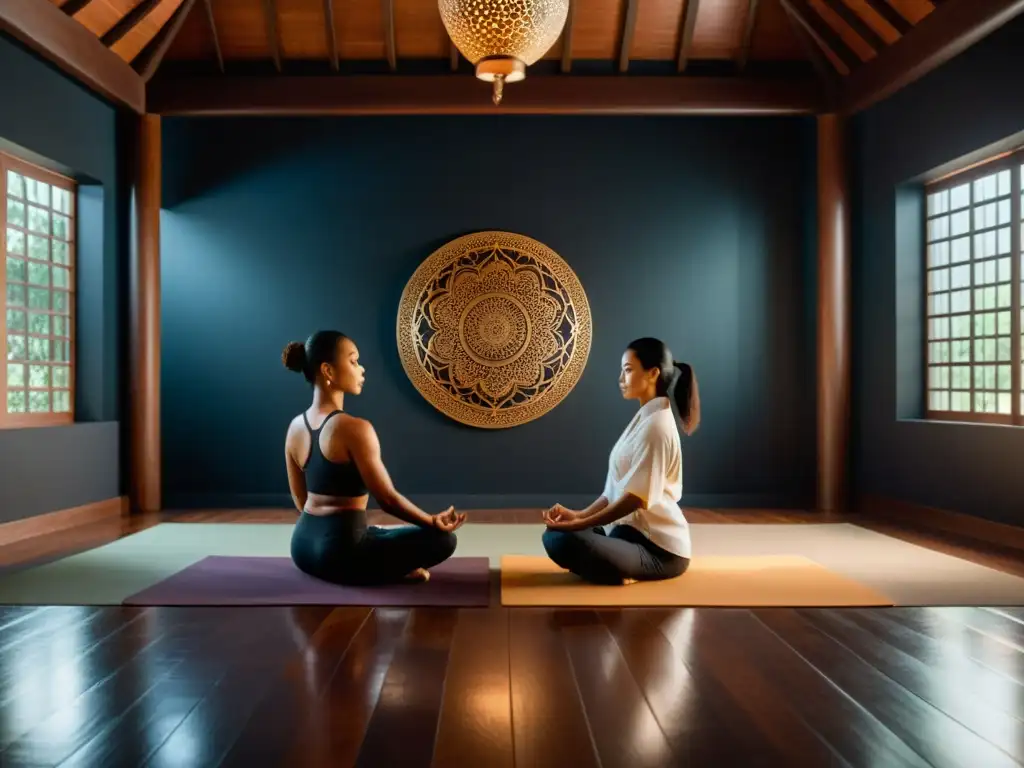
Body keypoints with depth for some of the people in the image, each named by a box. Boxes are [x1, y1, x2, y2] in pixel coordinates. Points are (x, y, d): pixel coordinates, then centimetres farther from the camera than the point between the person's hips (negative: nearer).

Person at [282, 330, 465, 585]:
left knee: (373, 533, 39)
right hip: (339, 551, -8)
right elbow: (388, 499, -15)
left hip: (303, 545, 8)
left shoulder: (295, 427, 6)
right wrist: (434, 522, 1)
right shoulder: (354, 428, -19)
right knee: (443, 539, 5)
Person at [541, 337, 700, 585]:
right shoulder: (645, 419, 15)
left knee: (565, 541, -29)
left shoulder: (656, 424, -16)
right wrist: (579, 515, 2)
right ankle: (629, 571, 4)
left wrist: (581, 524, -19)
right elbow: (616, 487, 15)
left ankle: (629, 576, -7)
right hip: (637, 534, 10)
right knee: (554, 536, 1)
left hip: (659, 548, -10)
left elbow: (638, 496, -21)